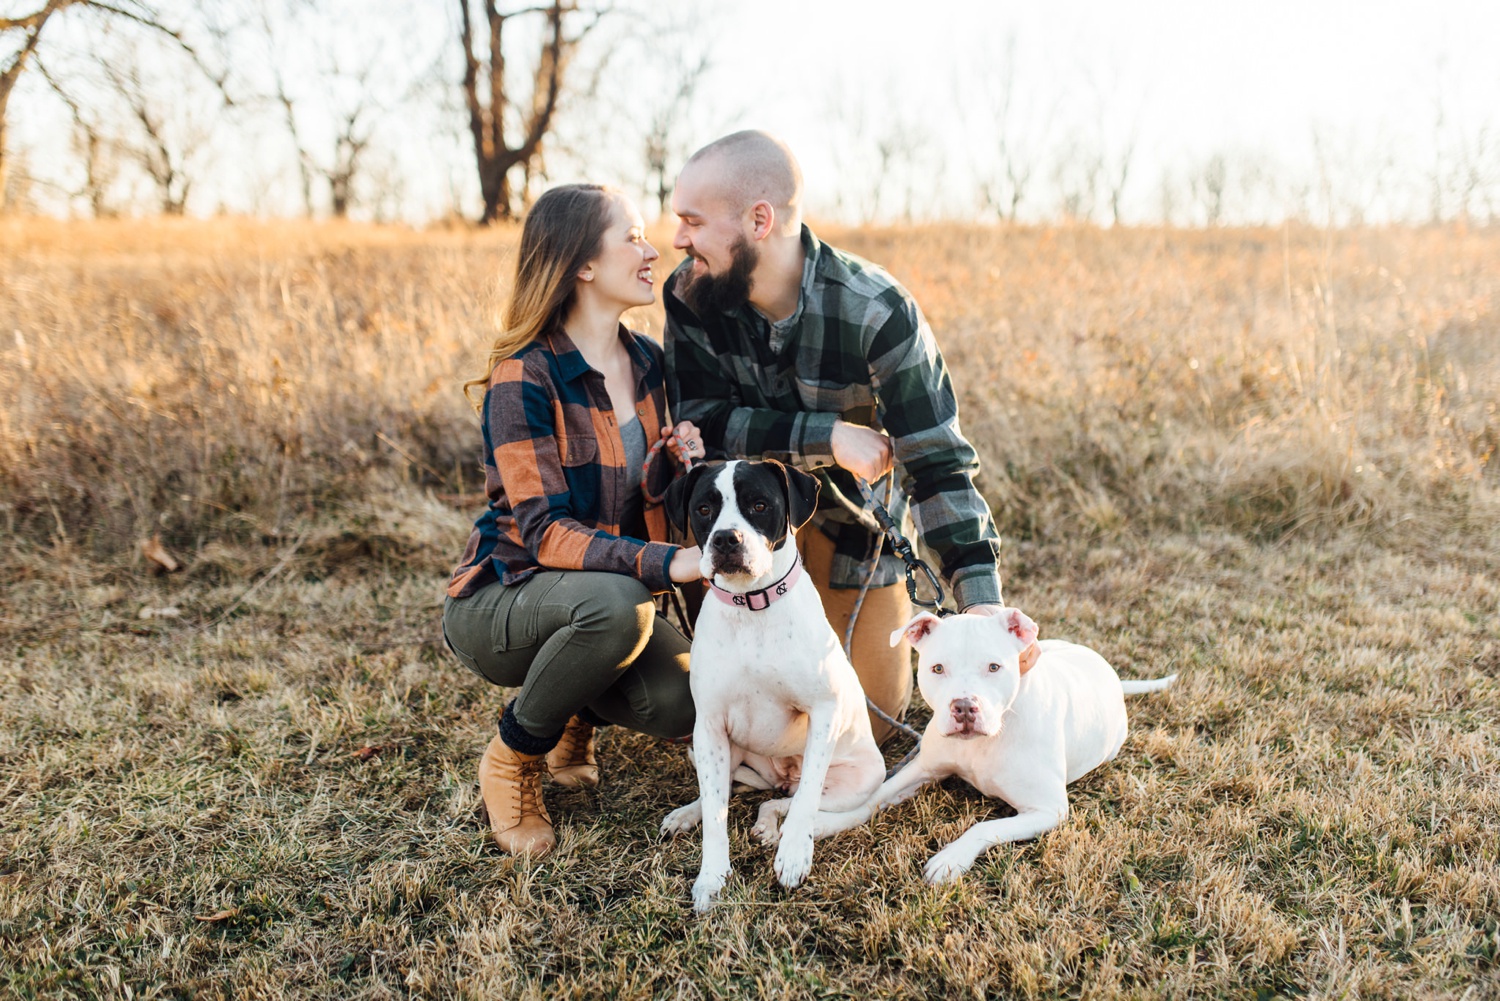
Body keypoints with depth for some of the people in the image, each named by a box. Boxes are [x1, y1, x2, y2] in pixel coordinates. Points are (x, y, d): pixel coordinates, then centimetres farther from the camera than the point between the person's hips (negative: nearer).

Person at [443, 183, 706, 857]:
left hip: (606, 599, 6)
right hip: (501, 598, -5)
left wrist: (677, 460, -11)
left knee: (680, 703, -22)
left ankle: (578, 714, 14)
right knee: (615, 603, -37)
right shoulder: (524, 378, -20)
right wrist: (665, 562, -39)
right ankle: (513, 759, -10)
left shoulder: (647, 361, 2)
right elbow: (545, 532, -26)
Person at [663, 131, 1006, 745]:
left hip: (854, 513, -1)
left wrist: (982, 600, -37)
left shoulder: (877, 314, -27)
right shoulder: (690, 295, -19)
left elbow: (939, 463, -26)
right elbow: (703, 423, -21)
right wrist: (829, 437, -32)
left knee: (868, 723, 5)